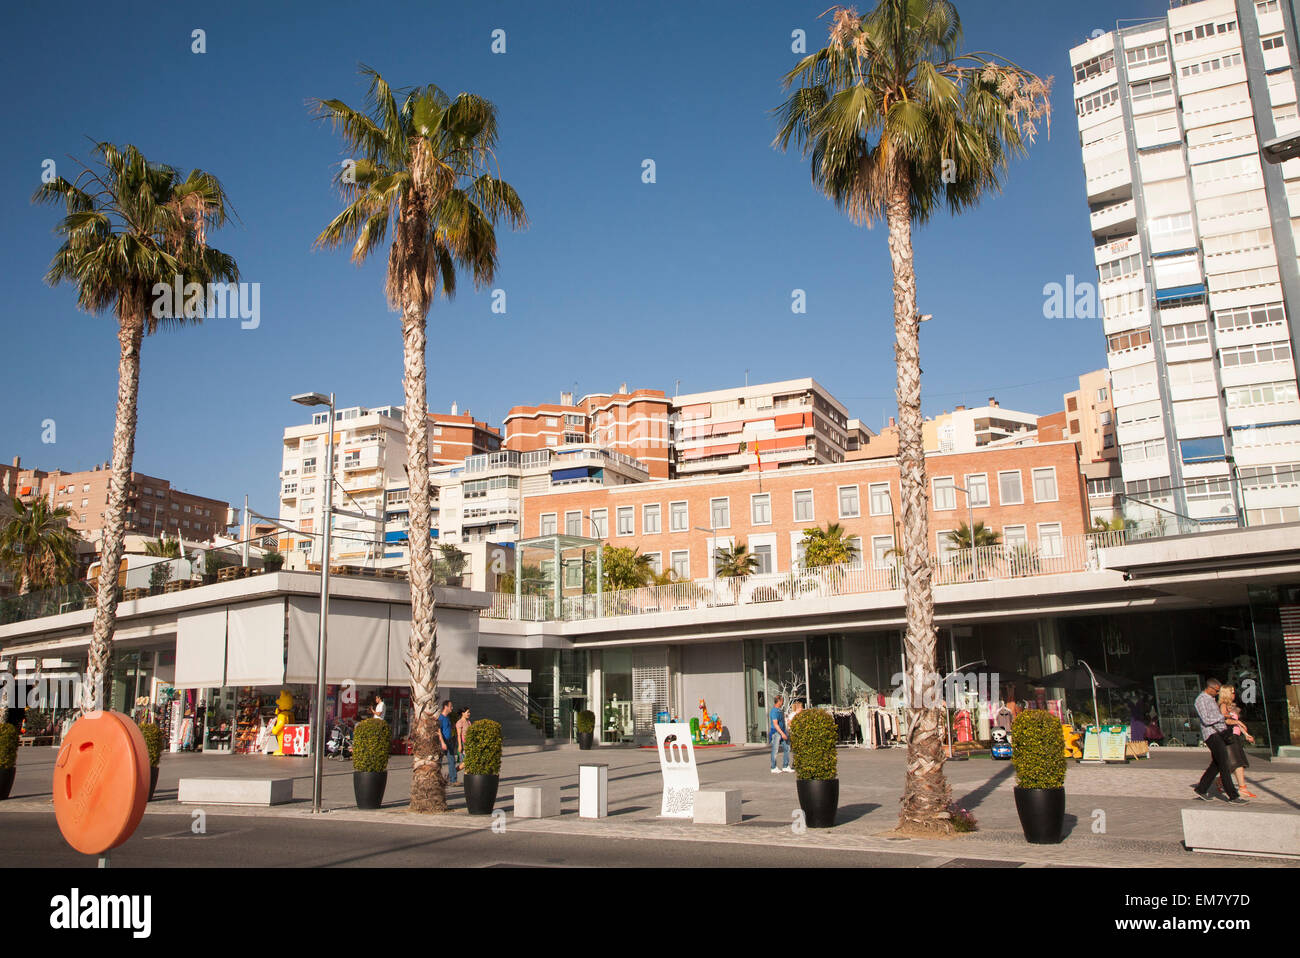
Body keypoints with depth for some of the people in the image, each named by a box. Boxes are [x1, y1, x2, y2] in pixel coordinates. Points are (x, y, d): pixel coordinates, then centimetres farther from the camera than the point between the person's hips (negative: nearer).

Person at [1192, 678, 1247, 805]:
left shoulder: (1212, 698, 19)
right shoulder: (1201, 700, -11)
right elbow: (1206, 720, -19)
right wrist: (1222, 716, -11)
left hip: (1220, 733, 10)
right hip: (1211, 734, -10)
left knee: (1216, 764, 14)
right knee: (1225, 765, -12)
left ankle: (1201, 789, 23)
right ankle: (1233, 797, -12)